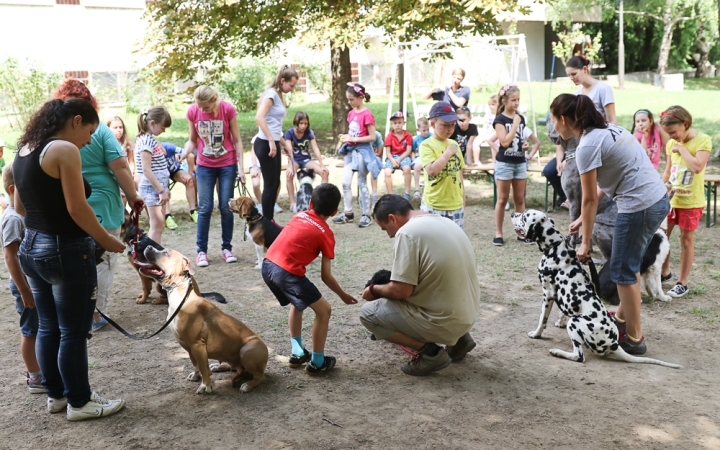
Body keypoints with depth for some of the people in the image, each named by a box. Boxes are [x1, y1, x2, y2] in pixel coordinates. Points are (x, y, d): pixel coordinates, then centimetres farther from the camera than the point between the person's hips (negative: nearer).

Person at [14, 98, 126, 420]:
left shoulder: (24, 149, 10)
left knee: (47, 328, 18)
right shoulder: (64, 150, -17)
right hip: (66, 252, -9)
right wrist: (106, 241, -8)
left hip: (30, 249, 9)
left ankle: (55, 395, 30)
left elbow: (19, 207, 17)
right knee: (73, 332, 4)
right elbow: (77, 208, -20)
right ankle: (79, 403, 16)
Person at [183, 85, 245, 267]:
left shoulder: (228, 109, -13)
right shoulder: (192, 112, -9)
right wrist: (185, 153, -19)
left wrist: (241, 167, -10)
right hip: (204, 166, 1)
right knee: (205, 208, 0)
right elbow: (193, 140, 2)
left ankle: (227, 247, 13)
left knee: (226, 207, 1)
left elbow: (237, 140, -6)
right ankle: (201, 251, 7)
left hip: (227, 165, -1)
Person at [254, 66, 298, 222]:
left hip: (274, 144, 9)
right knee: (270, 184, -3)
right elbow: (259, 118, -26)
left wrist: (281, 141, 26)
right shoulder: (271, 94, -13)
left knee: (275, 183, 14)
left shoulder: (278, 95, 15)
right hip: (265, 144, -9)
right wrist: (271, 141, -27)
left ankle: (270, 220, 23)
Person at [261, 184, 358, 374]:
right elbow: (326, 276, 4)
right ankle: (317, 362, 15)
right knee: (324, 310, 8)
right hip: (287, 273, -7)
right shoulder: (326, 234, 3)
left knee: (297, 303, 31)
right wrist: (343, 295, 19)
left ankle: (298, 353, 35)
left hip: (268, 265, 7)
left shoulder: (299, 215, 18)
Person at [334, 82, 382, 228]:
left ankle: (366, 215, 11)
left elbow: (372, 137, -17)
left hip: (362, 151, -7)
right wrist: (346, 137, -1)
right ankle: (348, 213, 15)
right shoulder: (351, 113, 8)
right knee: (345, 182, 5)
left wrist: (353, 139, -20)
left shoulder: (367, 114, -14)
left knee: (362, 183, 0)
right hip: (350, 150, 7)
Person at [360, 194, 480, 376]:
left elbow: (401, 291, -19)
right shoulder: (444, 223, 10)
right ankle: (458, 338, 17)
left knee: (368, 313, 2)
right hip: (467, 315, 9)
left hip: (444, 321, -8)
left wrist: (375, 290, 2)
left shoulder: (407, 232, -17)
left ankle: (429, 351, -3)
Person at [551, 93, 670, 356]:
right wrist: (584, 219, 16)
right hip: (659, 199, 10)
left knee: (623, 272, 3)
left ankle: (633, 338, 11)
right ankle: (623, 317, 37)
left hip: (639, 207, -10)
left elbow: (590, 198, -11)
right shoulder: (607, 129, 14)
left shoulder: (587, 146, -15)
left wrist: (585, 242, -3)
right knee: (630, 265, 22)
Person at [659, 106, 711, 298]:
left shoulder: (702, 140, -11)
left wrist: (682, 149, -18)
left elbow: (697, 167, -25)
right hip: (670, 199, 5)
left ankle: (682, 283, 12)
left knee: (686, 240, 3)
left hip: (691, 201, -5)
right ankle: (665, 272, 29)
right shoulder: (672, 143, 5)